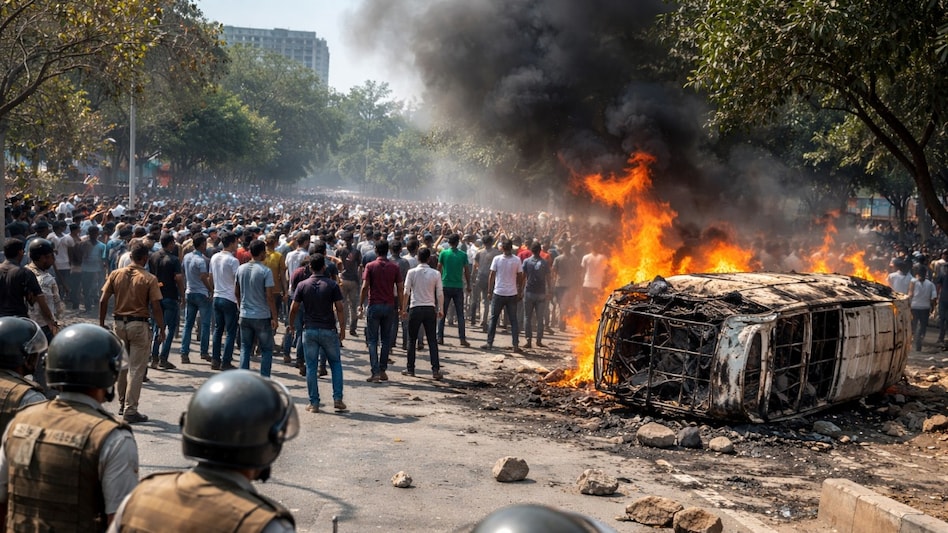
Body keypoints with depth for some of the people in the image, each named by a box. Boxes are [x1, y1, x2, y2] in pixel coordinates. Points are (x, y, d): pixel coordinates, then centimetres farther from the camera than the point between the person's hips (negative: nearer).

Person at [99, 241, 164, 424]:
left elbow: (103, 301, 0)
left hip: (120, 323, 5)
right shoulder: (149, 279, -11)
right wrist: (161, 329, -2)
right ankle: (130, 410, 1)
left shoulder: (115, 274, 0)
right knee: (136, 368, 1)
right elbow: (156, 307, -12)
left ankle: (122, 404, 30)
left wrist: (102, 323, 10)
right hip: (139, 325, -5)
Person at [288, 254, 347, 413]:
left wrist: (291, 325, 16)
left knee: (311, 367, 6)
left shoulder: (302, 285, -1)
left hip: (309, 330, 1)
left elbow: (294, 308, 1)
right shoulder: (332, 285, -4)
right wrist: (342, 329, 0)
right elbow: (340, 309, -7)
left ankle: (314, 403, 6)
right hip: (329, 330, -1)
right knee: (335, 364, 13)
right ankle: (337, 398, 5)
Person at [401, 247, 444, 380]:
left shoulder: (412, 272, -5)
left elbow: (406, 292, -5)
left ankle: (410, 368, 14)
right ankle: (435, 370, -2)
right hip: (430, 309, 1)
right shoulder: (435, 273, -1)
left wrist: (404, 308, 3)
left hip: (415, 308, -1)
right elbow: (440, 293, 0)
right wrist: (441, 309, 9)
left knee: (412, 340, 10)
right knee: (432, 340, 4)